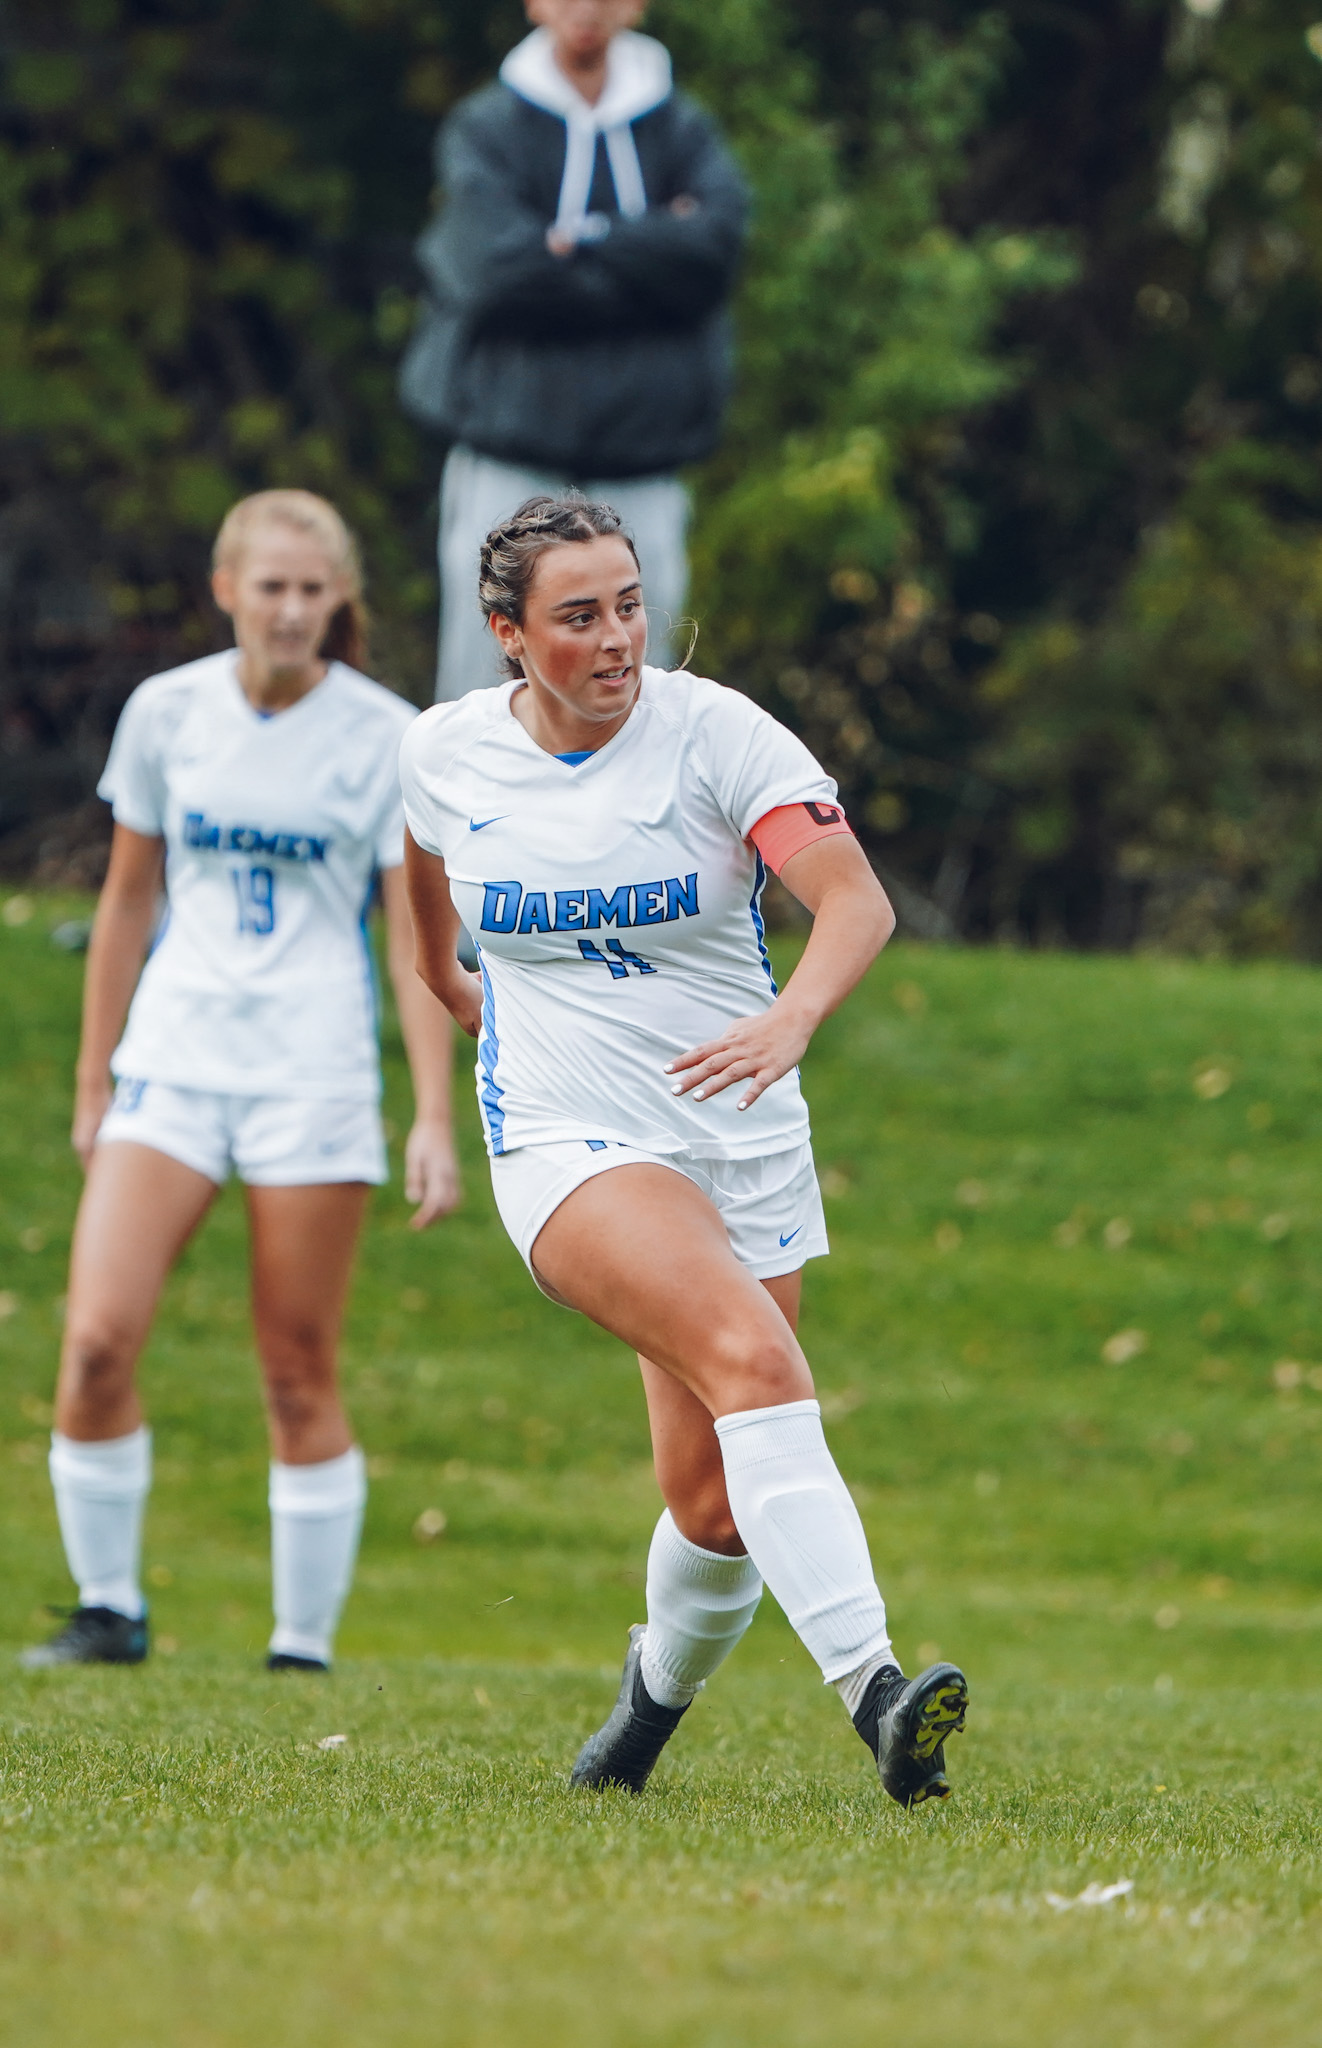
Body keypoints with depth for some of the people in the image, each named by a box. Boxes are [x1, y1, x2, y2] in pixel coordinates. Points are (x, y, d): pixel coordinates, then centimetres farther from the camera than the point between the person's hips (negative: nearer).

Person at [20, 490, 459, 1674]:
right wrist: (93, 1082, 15)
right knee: (97, 1340, -12)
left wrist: (435, 1118, -8)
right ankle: (109, 1610, 4)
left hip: (315, 1078, -2)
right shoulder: (167, 712, 5)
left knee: (300, 1376, -1)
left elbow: (416, 937, -2)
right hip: (171, 1063, 2)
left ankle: (304, 1651, 8)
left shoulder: (387, 737, -2)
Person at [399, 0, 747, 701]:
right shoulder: (484, 130, 2)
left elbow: (713, 245, -9)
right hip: (507, 465, -2)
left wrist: (576, 243, -12)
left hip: (638, 468, 2)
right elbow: (502, 274, -13)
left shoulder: (681, 131, 9)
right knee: (485, 685, -5)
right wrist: (652, 256, -8)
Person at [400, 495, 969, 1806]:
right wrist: (443, 981, 39)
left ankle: (661, 1686, 36)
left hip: (741, 1145, 1)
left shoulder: (717, 734, -9)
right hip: (567, 1144, -1)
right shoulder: (445, 750, -1)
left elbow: (857, 899, -22)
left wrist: (792, 1015, -40)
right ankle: (872, 1688, -41)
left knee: (716, 1509, 1)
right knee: (754, 1362, -29)